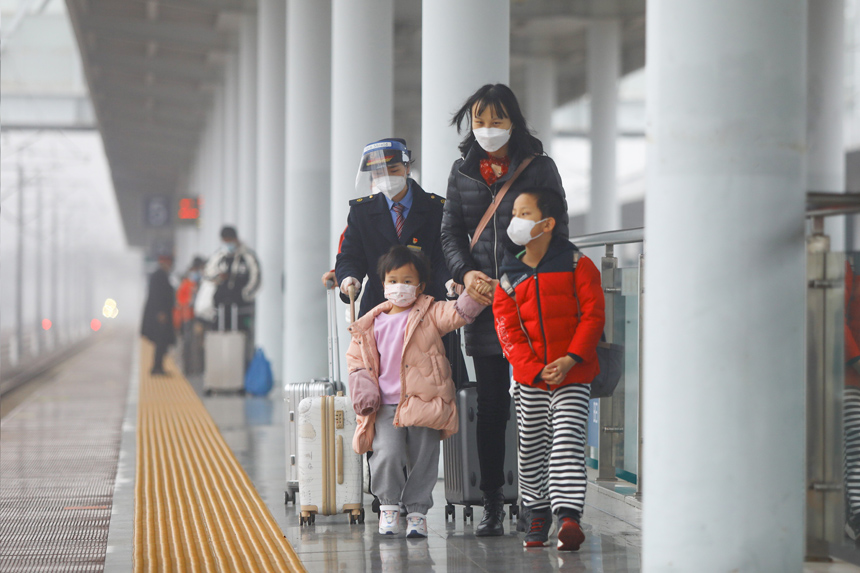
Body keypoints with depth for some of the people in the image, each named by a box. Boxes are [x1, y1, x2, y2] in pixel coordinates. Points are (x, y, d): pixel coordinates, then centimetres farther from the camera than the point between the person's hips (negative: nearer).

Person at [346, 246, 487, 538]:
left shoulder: (430, 314, 4)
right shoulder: (372, 323, 11)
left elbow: (458, 312, -11)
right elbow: (357, 359, 17)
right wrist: (364, 392, 3)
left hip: (424, 402, -1)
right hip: (386, 406, 1)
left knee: (423, 459, 2)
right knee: (387, 454, -14)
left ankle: (417, 510, 20)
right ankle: (389, 504, 8)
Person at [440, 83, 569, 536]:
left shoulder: (539, 168, 3)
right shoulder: (462, 171, 13)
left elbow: (557, 233, 1)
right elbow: (451, 232, 12)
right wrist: (466, 274, -6)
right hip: (483, 301, 3)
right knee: (490, 404, 5)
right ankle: (492, 502, 12)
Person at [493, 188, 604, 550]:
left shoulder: (577, 265, -1)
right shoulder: (509, 279, 6)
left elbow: (592, 315, -5)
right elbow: (508, 333, 0)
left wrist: (570, 360, -16)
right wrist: (536, 370, -13)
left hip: (573, 375, -3)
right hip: (529, 379, 3)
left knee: (568, 441, -12)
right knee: (532, 446, 10)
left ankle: (568, 515, -17)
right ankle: (538, 513, 26)